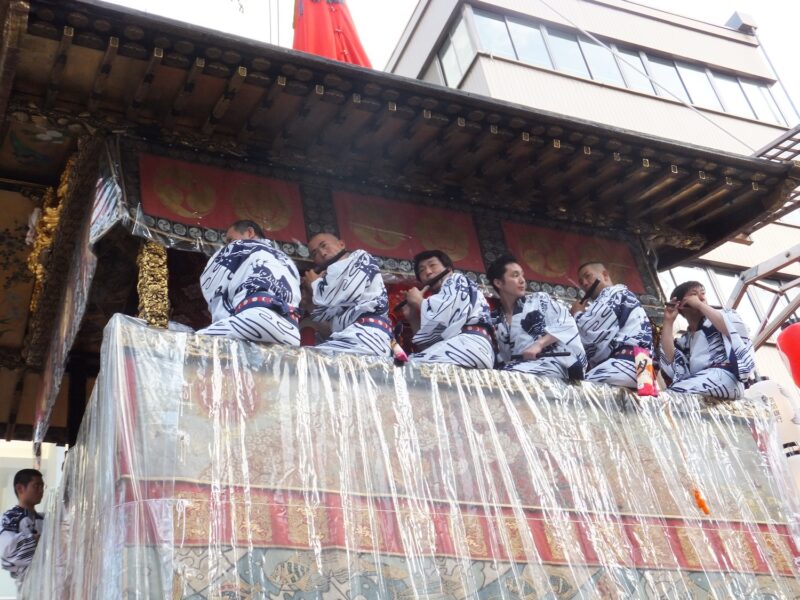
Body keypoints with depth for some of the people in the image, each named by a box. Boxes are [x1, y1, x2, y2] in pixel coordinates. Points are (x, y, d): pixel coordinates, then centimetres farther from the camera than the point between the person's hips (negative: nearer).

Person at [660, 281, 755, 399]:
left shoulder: (722, 316, 19)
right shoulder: (684, 340, 26)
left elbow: (733, 329, -6)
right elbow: (669, 361, 7)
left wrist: (700, 304, 1)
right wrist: (668, 322, 10)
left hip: (724, 375, -4)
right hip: (698, 381, 5)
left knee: (676, 391, -34)